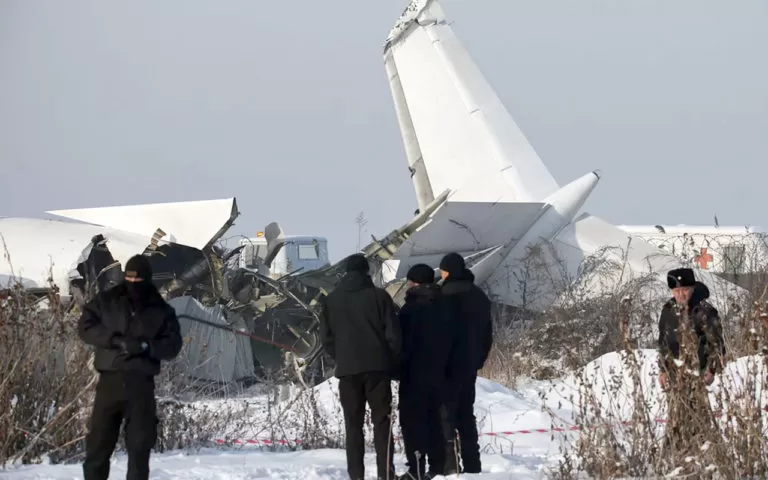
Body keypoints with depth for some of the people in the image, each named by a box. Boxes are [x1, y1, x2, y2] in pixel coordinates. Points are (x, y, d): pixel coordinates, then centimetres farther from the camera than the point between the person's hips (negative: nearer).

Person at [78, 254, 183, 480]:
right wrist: (115, 340, -13)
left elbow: (173, 345, 2)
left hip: (141, 383, 0)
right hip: (110, 379, 0)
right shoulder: (106, 301, 6)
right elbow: (85, 326, 0)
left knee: (140, 444, 2)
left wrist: (145, 346, -16)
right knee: (99, 440, -1)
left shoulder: (161, 311, 6)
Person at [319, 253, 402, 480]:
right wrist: (393, 364, 7)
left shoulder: (331, 300, 5)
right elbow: (393, 334, -3)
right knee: (382, 421, 2)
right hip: (377, 368, -1)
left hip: (347, 369, 2)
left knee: (353, 423, 6)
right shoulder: (379, 296, -2)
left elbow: (326, 338, 5)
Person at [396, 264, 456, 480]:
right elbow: (451, 340, 13)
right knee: (435, 419, 14)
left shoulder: (411, 308, -12)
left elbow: (405, 343, -14)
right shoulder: (444, 307, 9)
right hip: (439, 373, 7)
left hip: (415, 374, -7)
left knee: (412, 419, -4)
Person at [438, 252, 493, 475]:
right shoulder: (480, 297, 14)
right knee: (465, 414, 13)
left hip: (449, 364, -7)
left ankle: (448, 463, -14)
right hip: (471, 364, 8)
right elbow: (488, 334, 18)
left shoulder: (447, 295, -12)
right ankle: (472, 465, 11)